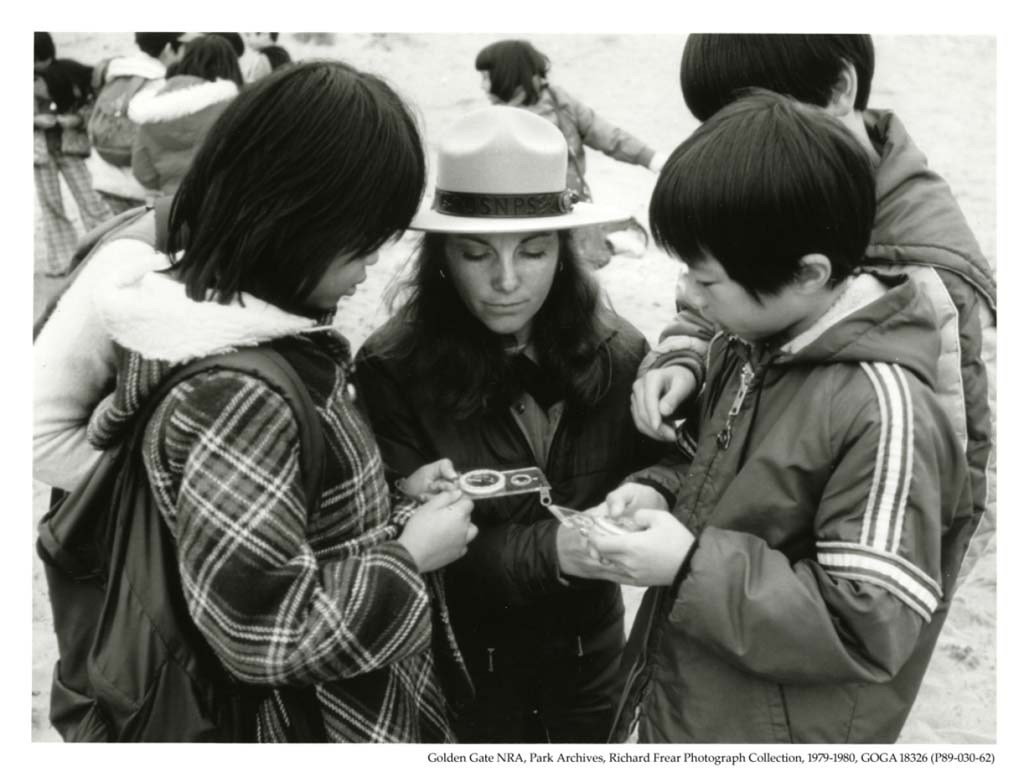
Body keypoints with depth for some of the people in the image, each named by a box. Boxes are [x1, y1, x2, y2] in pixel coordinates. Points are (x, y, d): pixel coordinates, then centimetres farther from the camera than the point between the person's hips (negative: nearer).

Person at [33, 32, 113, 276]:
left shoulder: (69, 72, -5)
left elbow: (92, 103, 0)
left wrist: (77, 119, -17)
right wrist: (36, 120, -17)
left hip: (70, 146, -1)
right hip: (39, 150, 1)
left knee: (90, 201, -2)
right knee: (50, 206, 8)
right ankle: (61, 261, 17)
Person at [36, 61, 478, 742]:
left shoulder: (261, 333, -4)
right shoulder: (237, 398, -31)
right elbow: (270, 633, -30)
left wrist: (393, 500, -2)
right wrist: (410, 552, -20)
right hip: (335, 728, -8)